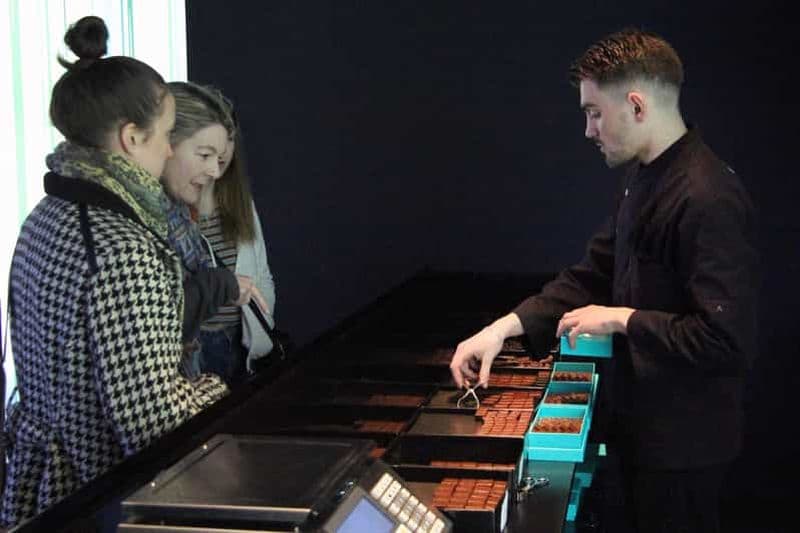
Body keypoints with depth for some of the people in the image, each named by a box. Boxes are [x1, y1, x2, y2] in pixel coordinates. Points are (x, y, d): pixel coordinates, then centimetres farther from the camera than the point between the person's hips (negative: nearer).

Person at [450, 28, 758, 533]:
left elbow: (727, 339, -29)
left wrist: (621, 319, -19)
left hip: (681, 439, -9)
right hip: (641, 420, 9)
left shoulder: (709, 200, -27)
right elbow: (593, 276, 9)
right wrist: (505, 327, -2)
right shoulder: (644, 178, 5)